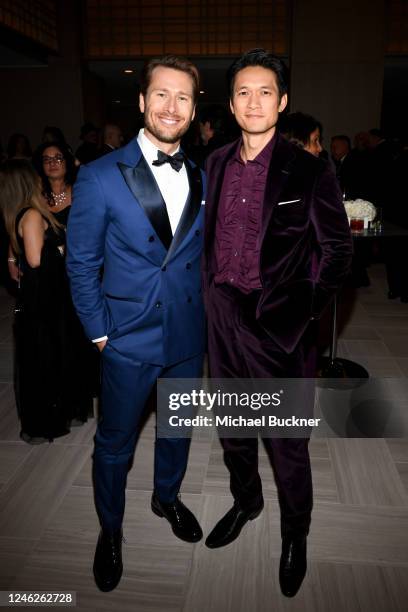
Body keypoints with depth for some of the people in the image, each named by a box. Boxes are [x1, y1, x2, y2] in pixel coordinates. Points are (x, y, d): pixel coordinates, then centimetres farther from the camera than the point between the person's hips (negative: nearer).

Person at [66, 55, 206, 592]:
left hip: (188, 335, 4)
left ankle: (167, 496, 51)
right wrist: (99, 332, -7)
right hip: (129, 339, -4)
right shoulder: (99, 176, -11)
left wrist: (202, 310, 5)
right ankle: (110, 529, 39)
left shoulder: (201, 177, 3)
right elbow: (81, 263, -6)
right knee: (114, 442, 13)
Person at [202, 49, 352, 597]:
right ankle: (245, 501, 47)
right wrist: (212, 290, 7)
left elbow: (337, 247, -5)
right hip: (222, 316, 5)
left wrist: (306, 309, -9)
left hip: (277, 324, -5)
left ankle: (295, 533, 35)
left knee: (285, 439, 8)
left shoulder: (309, 171, -9)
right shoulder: (216, 164, 6)